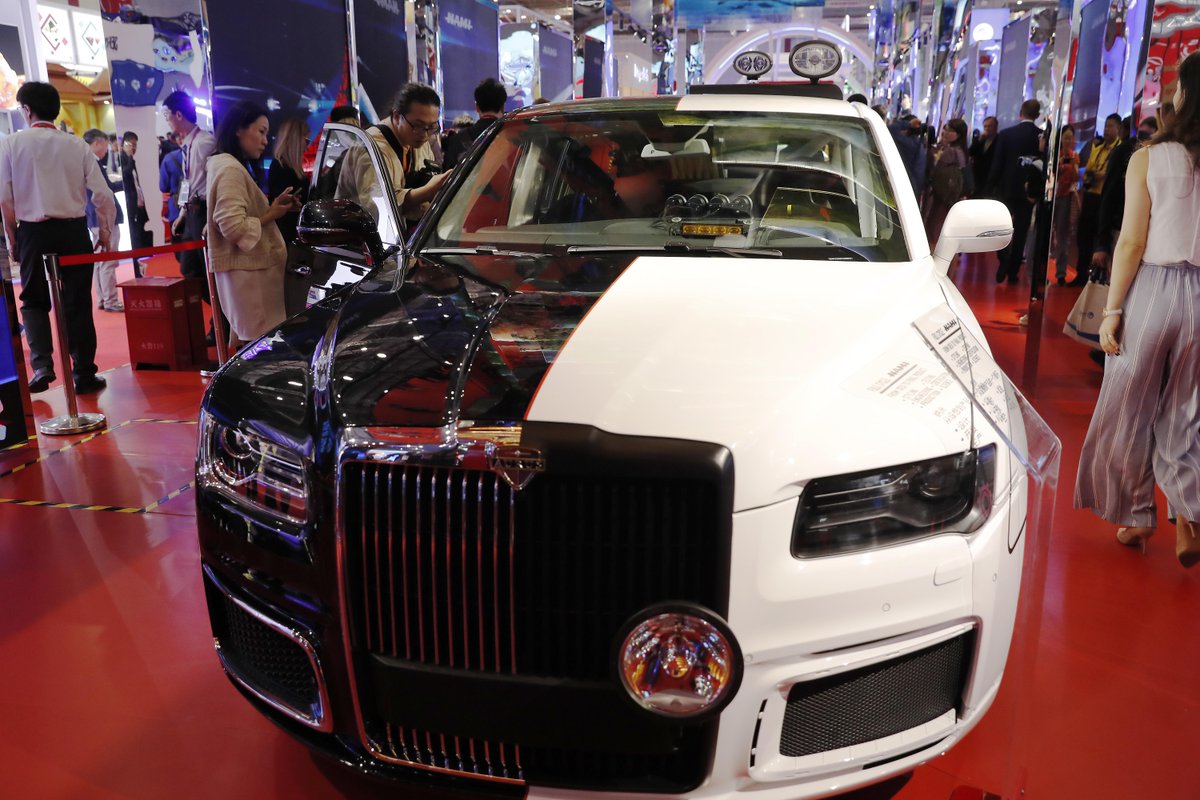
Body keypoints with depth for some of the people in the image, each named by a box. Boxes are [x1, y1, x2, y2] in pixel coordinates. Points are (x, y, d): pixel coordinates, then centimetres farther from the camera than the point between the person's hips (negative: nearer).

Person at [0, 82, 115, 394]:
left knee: (34, 301, 15)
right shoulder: (77, 145, -1)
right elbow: (103, 195, -3)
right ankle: (84, 374, 11)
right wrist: (105, 230, 11)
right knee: (77, 303, 8)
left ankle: (42, 363, -3)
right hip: (74, 231, 1)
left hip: (33, 231, -1)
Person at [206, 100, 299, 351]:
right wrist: (272, 214, -12)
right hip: (246, 269, -11)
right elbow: (234, 227, -24)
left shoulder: (233, 166, 17)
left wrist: (273, 207, 6)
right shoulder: (230, 169, -16)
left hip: (250, 266, 11)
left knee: (246, 337, 14)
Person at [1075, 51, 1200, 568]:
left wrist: (1111, 310, -4)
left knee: (1129, 413, 12)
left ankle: (1137, 518, 21)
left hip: (1152, 292, -2)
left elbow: (1131, 242, -9)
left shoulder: (1149, 158, -8)